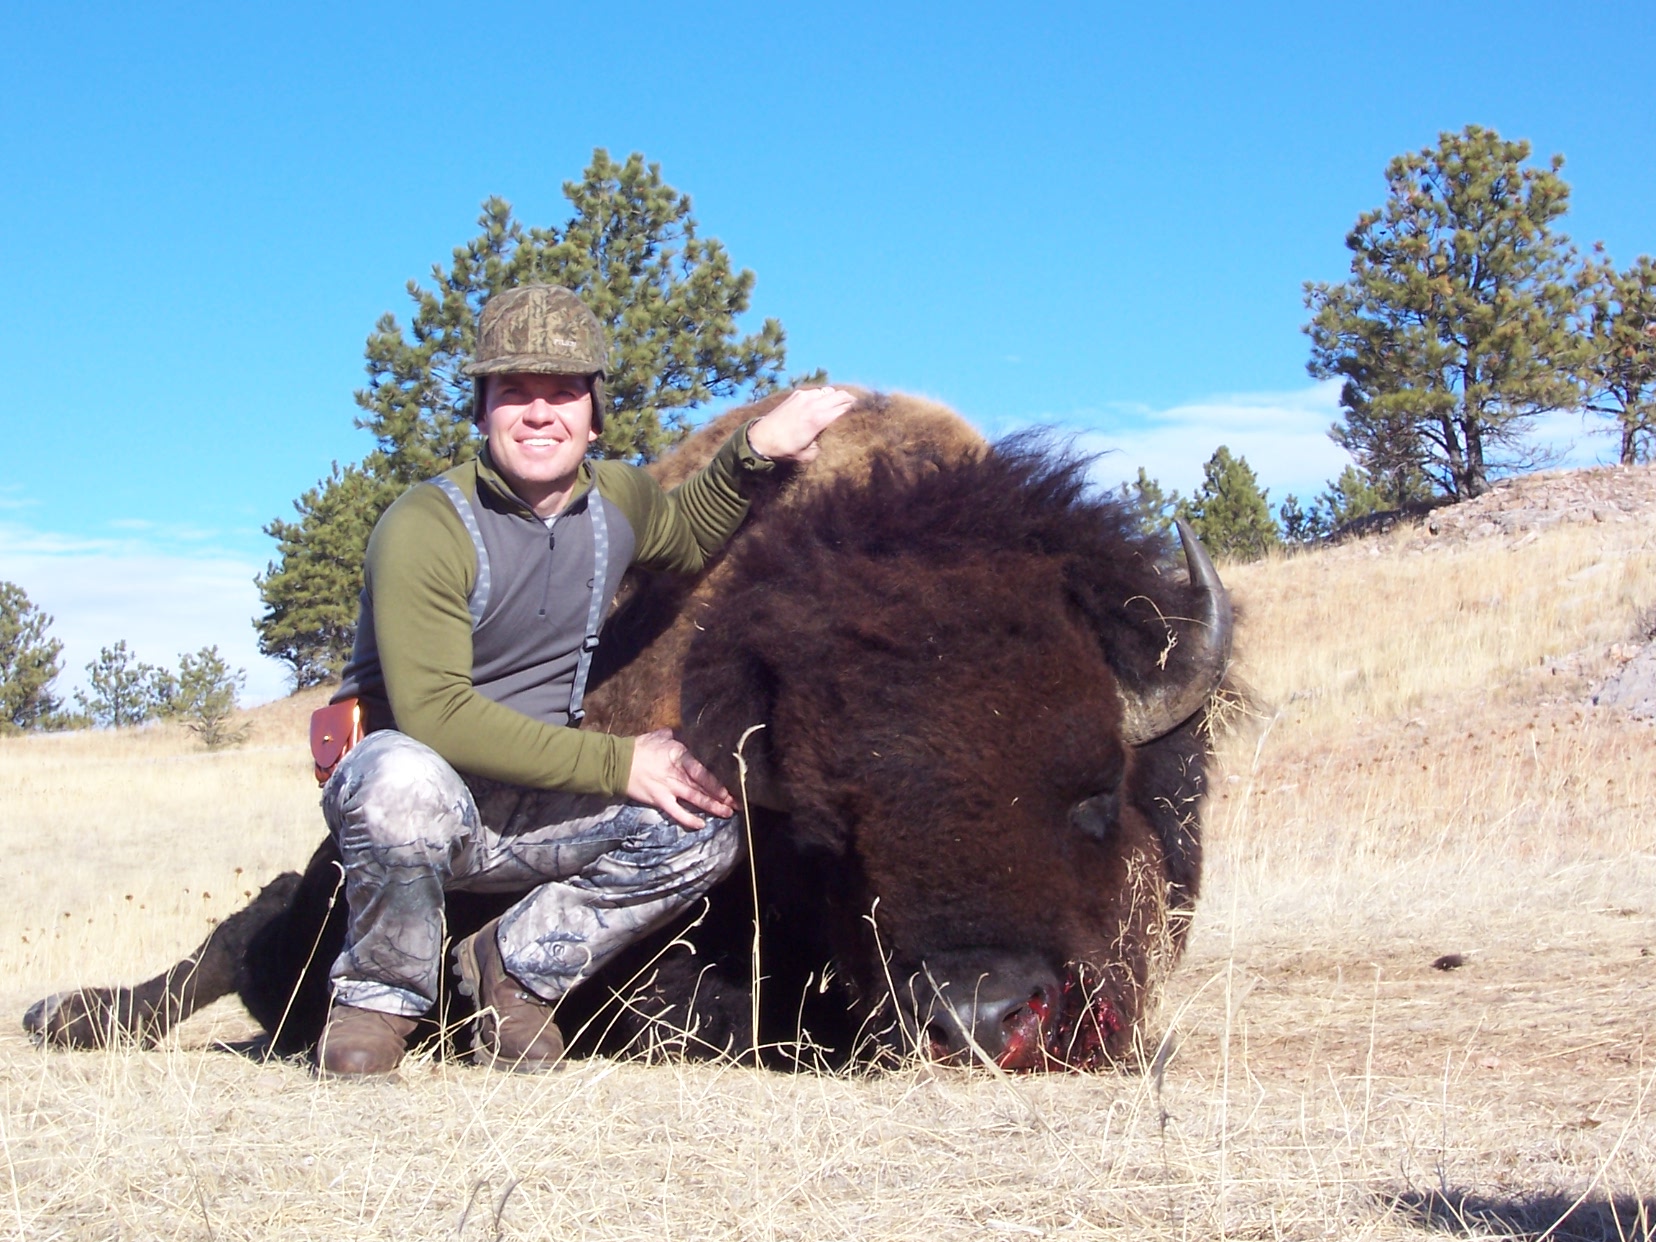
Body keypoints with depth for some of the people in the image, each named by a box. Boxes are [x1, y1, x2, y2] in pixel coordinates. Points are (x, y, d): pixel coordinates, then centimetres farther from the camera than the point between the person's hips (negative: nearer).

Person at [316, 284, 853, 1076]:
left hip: (530, 813, 6)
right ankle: (378, 997, -13)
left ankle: (517, 965, 3)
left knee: (703, 828, -13)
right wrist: (616, 764, -27)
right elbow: (434, 714, -26)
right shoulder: (428, 526, -19)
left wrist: (752, 452, 5)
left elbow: (691, 536, 26)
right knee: (407, 782, -40)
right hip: (391, 786, -6)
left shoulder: (616, 500, 2)